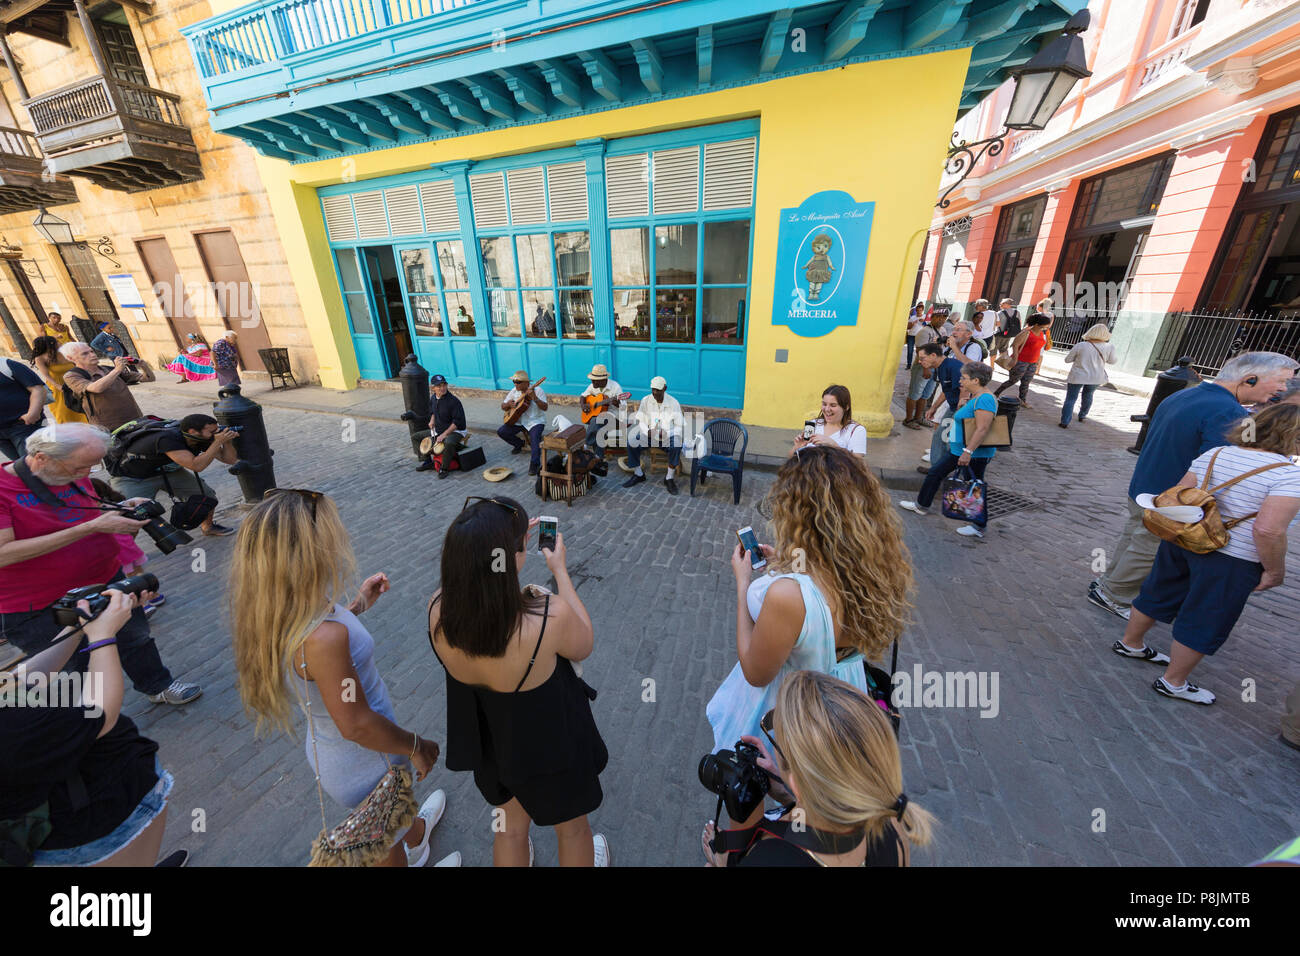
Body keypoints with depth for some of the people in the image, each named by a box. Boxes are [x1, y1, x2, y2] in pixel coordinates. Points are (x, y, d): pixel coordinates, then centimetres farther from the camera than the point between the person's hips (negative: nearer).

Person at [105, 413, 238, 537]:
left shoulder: (202, 439, -16)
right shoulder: (167, 439, -36)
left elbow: (229, 459, -10)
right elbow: (197, 466, -43)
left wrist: (227, 440, -27)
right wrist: (218, 441, -42)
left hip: (168, 471, 6)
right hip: (132, 479, -6)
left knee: (206, 494, -3)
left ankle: (208, 527, 21)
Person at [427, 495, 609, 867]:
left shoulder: (438, 609, -27)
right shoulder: (551, 617, -41)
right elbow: (583, 646, -17)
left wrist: (503, 540, -5)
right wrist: (560, 570, -13)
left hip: (488, 744, 4)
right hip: (552, 748, -3)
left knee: (511, 826, 36)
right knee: (572, 828, 31)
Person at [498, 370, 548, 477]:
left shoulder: (537, 390, -12)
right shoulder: (514, 391, 5)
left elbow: (545, 408, -23)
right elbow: (503, 407, 10)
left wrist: (534, 397, -36)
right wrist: (508, 404, -13)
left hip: (535, 421, -6)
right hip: (519, 420, 6)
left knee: (535, 436, -35)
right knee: (501, 432, -5)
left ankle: (535, 464, -36)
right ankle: (520, 444, 19)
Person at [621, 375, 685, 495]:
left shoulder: (674, 403, -7)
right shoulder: (646, 401, -1)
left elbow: (680, 427, -6)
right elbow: (640, 421, 3)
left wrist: (666, 434, -23)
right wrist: (647, 431, -18)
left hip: (668, 436, -2)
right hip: (650, 435, 2)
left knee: (676, 445, -35)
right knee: (631, 442, -22)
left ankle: (669, 478, -17)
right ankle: (638, 474, -1)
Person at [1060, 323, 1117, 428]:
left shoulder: (1081, 346, -12)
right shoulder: (1109, 347, -6)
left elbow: (1067, 359, -6)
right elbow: (1112, 361, 8)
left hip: (1077, 377, -3)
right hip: (1096, 378, 3)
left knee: (1071, 399, 1)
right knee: (1088, 395, 26)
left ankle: (1065, 422, -9)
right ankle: (1082, 416, 39)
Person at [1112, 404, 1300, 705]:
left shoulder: (1215, 453, 0)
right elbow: (1268, 529, -23)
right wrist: (1275, 571, -10)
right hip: (1230, 561, -5)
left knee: (1159, 593, 22)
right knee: (1205, 622, 9)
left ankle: (1130, 643, 40)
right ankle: (1173, 682, 23)